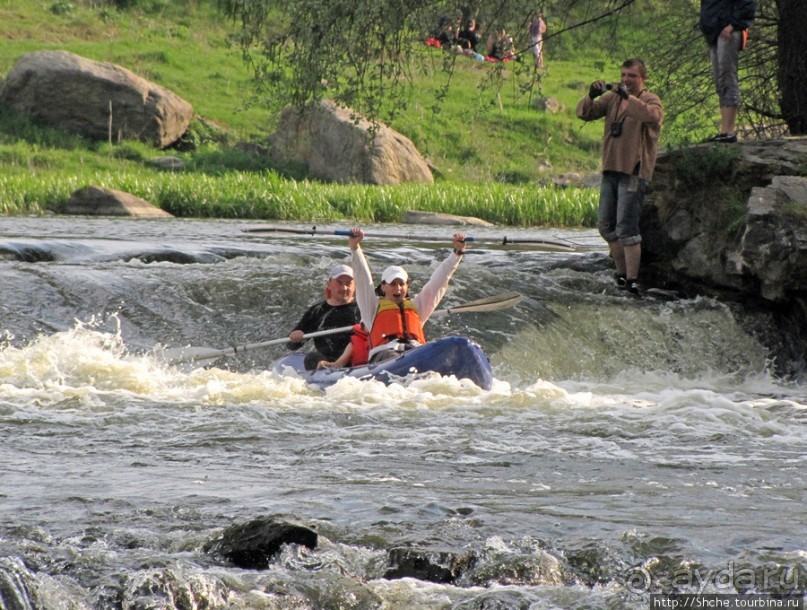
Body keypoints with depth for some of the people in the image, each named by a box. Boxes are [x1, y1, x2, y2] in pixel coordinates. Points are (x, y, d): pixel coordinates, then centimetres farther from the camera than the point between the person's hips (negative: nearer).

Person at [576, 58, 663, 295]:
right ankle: (622, 273, 20)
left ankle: (632, 280, -14)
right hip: (611, 169, 7)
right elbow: (585, 113, 4)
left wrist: (627, 97, -35)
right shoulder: (612, 98, 13)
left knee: (626, 227, -14)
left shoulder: (651, 100, -4)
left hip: (634, 171, -7)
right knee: (606, 225, 10)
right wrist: (591, 96, -15)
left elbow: (651, 115, -27)